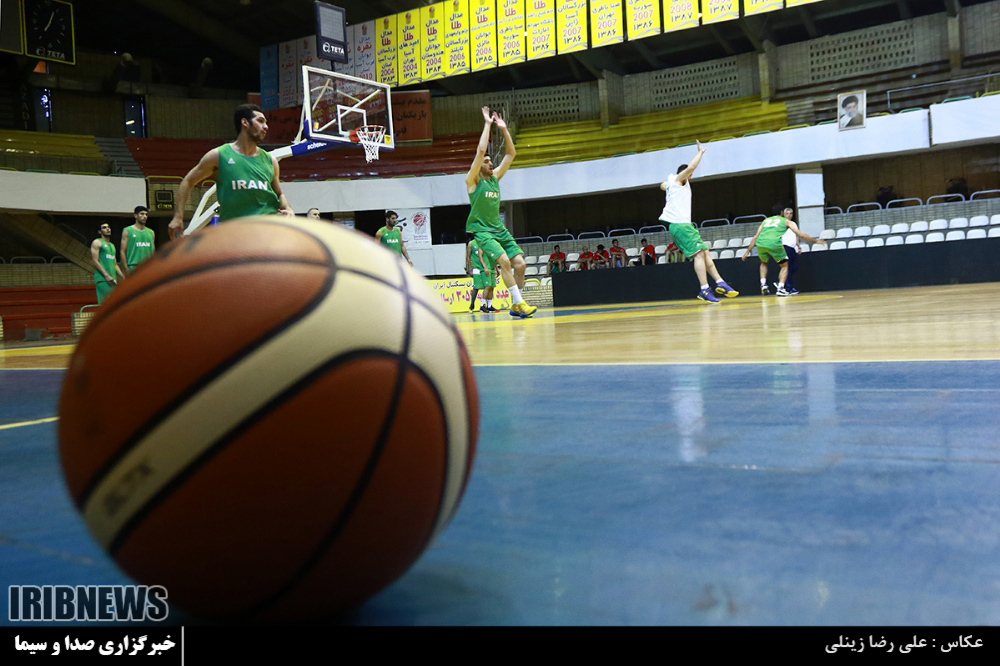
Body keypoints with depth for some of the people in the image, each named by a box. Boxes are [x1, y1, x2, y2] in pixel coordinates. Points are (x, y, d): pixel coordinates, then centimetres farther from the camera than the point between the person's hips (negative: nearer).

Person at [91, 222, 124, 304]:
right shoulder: (97, 243, 1)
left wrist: (123, 277, 14)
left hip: (112, 280, 7)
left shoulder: (112, 245, 24)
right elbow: (95, 261, -9)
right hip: (102, 279, -7)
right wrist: (107, 275, -18)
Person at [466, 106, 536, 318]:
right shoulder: (473, 179, -5)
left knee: (520, 263, -5)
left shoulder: (495, 176, 13)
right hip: (482, 230, -7)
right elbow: (480, 150, -16)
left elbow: (511, 153, 12)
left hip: (499, 229, 7)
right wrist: (487, 124, -11)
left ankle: (516, 307, 4)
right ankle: (519, 303, -20)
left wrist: (504, 129, 5)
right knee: (504, 261, -24)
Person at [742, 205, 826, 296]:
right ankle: (780, 288, 2)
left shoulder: (765, 220, 31)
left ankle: (763, 284, 16)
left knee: (763, 263, 33)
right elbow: (801, 234, 20)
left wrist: (748, 251, 30)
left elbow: (755, 237, 26)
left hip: (760, 244, 3)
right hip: (775, 244, -3)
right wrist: (815, 241, 30)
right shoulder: (786, 221, 23)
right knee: (784, 265, 19)